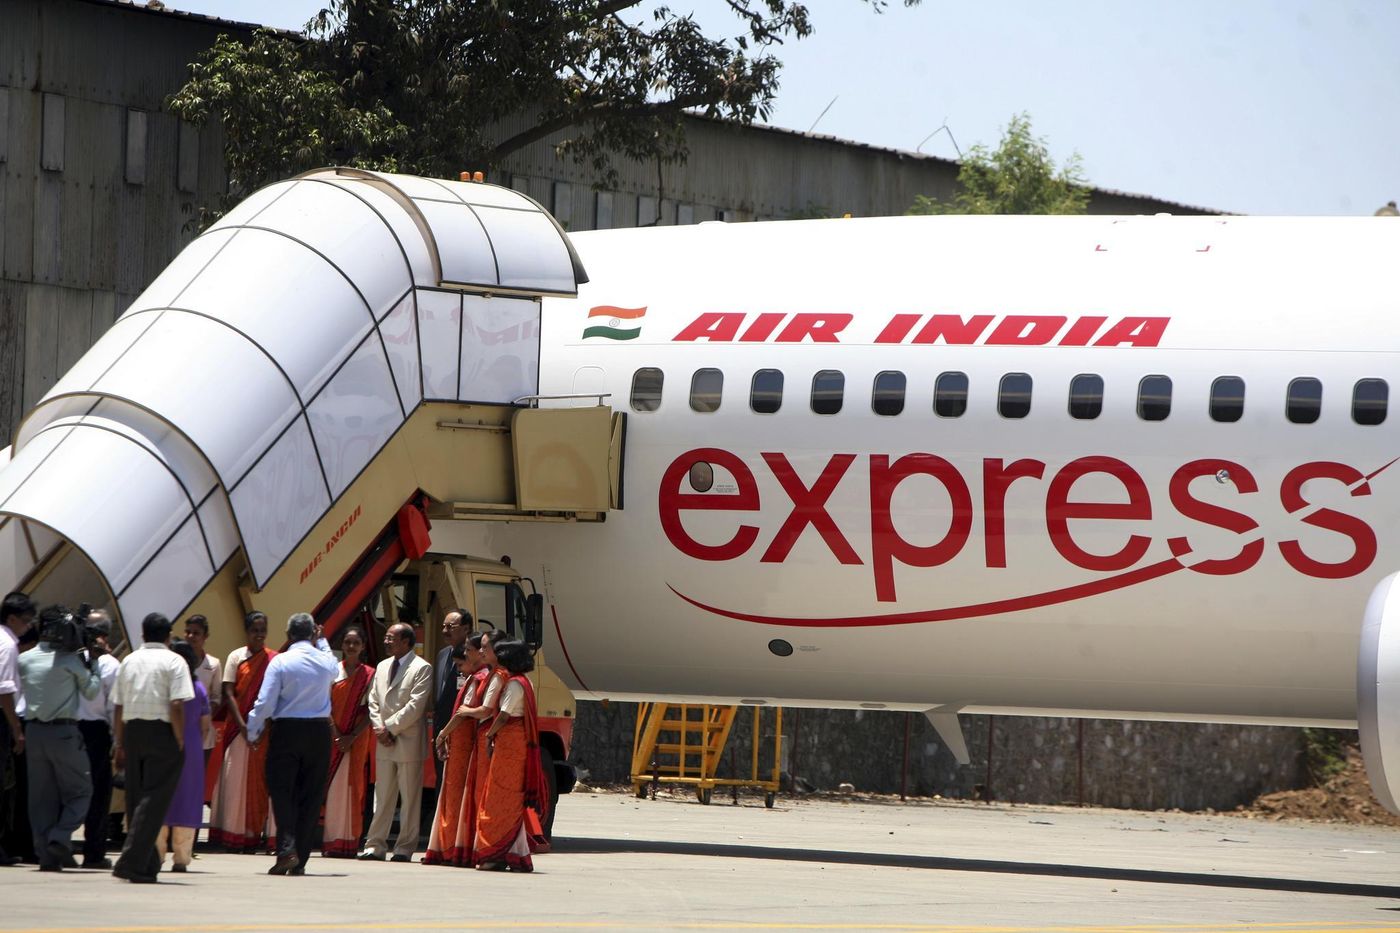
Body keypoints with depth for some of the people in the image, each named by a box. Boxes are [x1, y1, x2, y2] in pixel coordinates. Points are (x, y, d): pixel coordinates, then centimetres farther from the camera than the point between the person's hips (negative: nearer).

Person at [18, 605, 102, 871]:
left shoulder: (25, 659, 5)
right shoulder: (71, 661, -7)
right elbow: (91, 691, 1)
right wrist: (91, 663, 8)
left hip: (33, 730, 4)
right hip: (63, 730, -4)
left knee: (41, 796, 8)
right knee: (80, 791, 7)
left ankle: (46, 854, 5)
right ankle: (60, 837, -12)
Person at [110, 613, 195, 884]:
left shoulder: (129, 661, 12)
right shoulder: (173, 662, -4)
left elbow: (118, 707, 12)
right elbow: (177, 706, -14)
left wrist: (121, 744, 18)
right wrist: (180, 742, -7)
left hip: (132, 731, 5)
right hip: (162, 732, -5)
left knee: (136, 798, 13)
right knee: (154, 800, -5)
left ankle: (148, 864, 18)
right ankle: (132, 861, -15)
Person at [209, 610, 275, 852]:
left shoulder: (274, 660, 6)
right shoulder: (236, 657, 4)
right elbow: (229, 694, -2)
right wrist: (242, 725, -12)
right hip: (239, 726, -1)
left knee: (260, 782, 0)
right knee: (235, 779, -4)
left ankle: (255, 835, 3)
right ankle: (232, 837, -2)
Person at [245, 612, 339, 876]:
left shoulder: (281, 662, -8)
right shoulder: (327, 661, 4)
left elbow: (265, 703, -10)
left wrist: (253, 733, 2)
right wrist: (321, 640, 38)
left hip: (286, 730, -3)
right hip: (320, 731, 3)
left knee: (281, 790, 3)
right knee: (311, 795, 6)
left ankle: (286, 849, -16)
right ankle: (300, 861, 5)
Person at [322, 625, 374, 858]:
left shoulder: (369, 675, 4)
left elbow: (369, 710, 0)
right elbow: (326, 705, 2)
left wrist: (352, 737, -10)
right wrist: (335, 733, -11)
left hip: (356, 740, -1)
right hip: (333, 736, 1)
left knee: (351, 787, -2)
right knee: (332, 787, -2)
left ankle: (348, 841, -1)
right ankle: (331, 841, 0)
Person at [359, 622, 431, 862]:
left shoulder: (422, 669, -6)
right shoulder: (382, 667, 16)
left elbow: (415, 706, -13)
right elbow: (373, 701, 16)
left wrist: (389, 728, -13)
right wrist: (379, 728, 0)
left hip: (408, 742, -6)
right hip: (384, 743, 6)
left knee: (409, 799, -1)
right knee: (382, 797, 7)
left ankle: (405, 848, 4)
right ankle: (375, 845, 9)